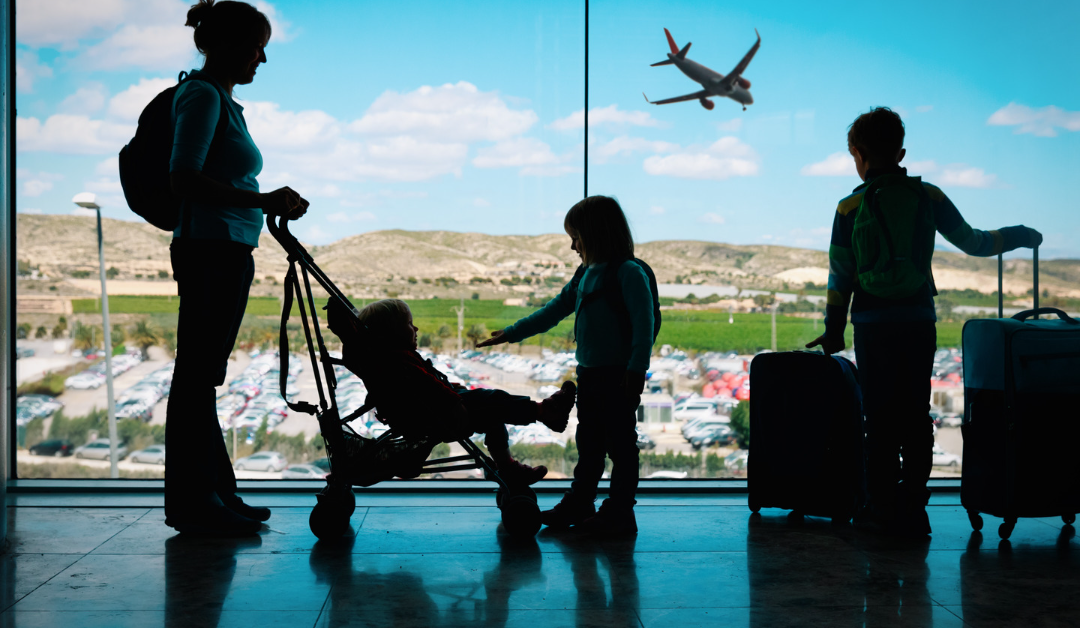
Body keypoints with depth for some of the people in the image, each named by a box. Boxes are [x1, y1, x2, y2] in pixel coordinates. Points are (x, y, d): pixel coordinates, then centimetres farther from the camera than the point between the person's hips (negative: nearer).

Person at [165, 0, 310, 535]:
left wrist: (274, 205, 22)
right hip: (210, 250, -10)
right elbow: (183, 179, -21)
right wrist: (260, 202, -24)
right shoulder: (202, 95, -10)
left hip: (227, 251, 10)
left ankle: (214, 492, 21)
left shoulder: (221, 98, 20)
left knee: (202, 377, 14)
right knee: (196, 376, -5)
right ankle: (191, 502, 2)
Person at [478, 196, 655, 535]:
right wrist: (510, 334, 19)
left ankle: (620, 511, 8)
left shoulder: (629, 274, -13)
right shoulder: (585, 274, 14)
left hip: (618, 376, -8)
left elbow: (643, 325, -18)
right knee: (588, 443, 16)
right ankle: (580, 503, 26)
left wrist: (636, 370, -25)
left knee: (620, 443, 1)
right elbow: (555, 310, 20)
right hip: (588, 373, 8)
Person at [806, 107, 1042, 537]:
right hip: (920, 323, 2)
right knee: (915, 414, 9)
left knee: (880, 416, 6)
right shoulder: (929, 197, 2)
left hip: (873, 325, -2)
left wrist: (833, 330, 9)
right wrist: (1019, 235, 26)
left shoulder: (850, 208, -4)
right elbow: (972, 243, 8)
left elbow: (840, 275, -1)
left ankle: (885, 505, 7)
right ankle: (913, 508, 10)